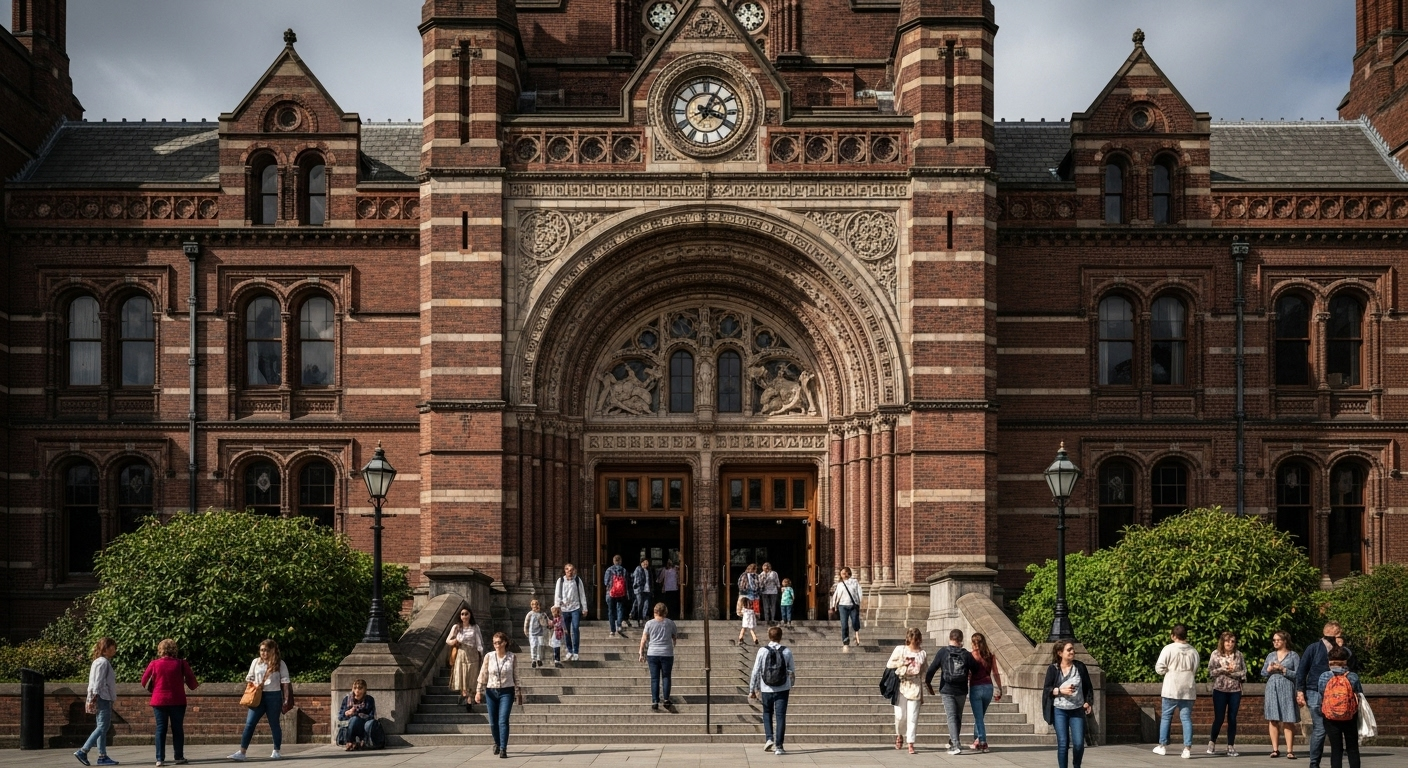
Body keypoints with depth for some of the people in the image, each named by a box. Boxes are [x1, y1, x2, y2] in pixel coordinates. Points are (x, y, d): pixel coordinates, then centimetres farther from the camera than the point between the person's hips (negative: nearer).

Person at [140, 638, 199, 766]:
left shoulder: (154, 664, -3)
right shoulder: (181, 663, -5)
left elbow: (144, 682, 1)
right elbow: (191, 681, -3)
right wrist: (194, 686, 19)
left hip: (159, 701, 1)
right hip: (177, 701, -1)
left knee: (161, 729, 4)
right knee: (177, 729, 8)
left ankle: (160, 758, -1)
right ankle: (179, 757, 10)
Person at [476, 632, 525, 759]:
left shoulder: (511, 657, -2)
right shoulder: (489, 657, -1)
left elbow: (516, 676, 4)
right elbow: (483, 675, 2)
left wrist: (518, 693, 6)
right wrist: (479, 691, -2)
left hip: (507, 692, -2)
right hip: (491, 692, 2)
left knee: (503, 721, -13)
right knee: (493, 722, 9)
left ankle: (503, 749, -14)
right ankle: (497, 744, 34)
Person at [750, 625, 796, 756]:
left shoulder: (762, 651, -7)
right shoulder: (787, 651, -3)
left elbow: (755, 672, -6)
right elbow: (792, 671, 7)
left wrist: (752, 690, 3)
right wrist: (791, 685, 25)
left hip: (766, 689, 0)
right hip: (783, 689, 0)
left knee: (767, 713, 21)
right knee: (780, 717, 3)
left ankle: (769, 738, 5)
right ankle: (778, 746, -1)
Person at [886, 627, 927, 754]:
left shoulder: (923, 654, 8)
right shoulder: (900, 650, 3)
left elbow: (925, 672, 12)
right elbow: (889, 664, 6)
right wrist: (901, 663, -12)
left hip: (915, 687, 1)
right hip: (900, 686, -1)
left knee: (912, 717, -4)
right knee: (900, 715, -5)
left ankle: (910, 744, 0)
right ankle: (899, 735, 25)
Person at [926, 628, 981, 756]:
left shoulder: (942, 652, -6)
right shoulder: (966, 654, -3)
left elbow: (931, 670, -8)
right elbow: (975, 671, 2)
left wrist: (928, 685, 6)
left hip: (947, 691, -2)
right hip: (961, 691, 2)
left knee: (951, 717, -2)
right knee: (958, 716, 19)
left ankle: (956, 745, -15)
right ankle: (953, 741, 32)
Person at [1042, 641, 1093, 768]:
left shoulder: (1080, 666, 1)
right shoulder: (1053, 668, -3)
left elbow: (1088, 687, 8)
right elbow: (1046, 689, -1)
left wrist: (1088, 702, -5)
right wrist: (1060, 690, -16)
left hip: (1077, 711, 1)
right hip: (1059, 711, -1)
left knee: (1079, 743, -5)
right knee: (1063, 743, -3)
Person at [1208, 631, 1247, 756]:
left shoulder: (1238, 654, 5)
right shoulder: (1215, 654, 0)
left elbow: (1244, 672, 3)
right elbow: (1210, 672, -4)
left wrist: (1233, 672, -12)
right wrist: (1223, 669, -16)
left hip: (1235, 690, 2)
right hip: (1220, 690, -2)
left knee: (1232, 719, 3)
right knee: (1219, 718, -1)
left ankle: (1231, 746, 9)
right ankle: (1212, 742, 17)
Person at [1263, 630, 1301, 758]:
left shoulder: (1293, 655, 3)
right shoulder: (1270, 655, 15)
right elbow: (1263, 673, 16)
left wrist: (1283, 669, -12)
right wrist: (1269, 669, -4)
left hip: (1287, 689, -4)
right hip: (1272, 689, 4)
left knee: (1288, 721, -6)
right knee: (1272, 719, 1)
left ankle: (1289, 750, -5)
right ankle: (1275, 749, 3)